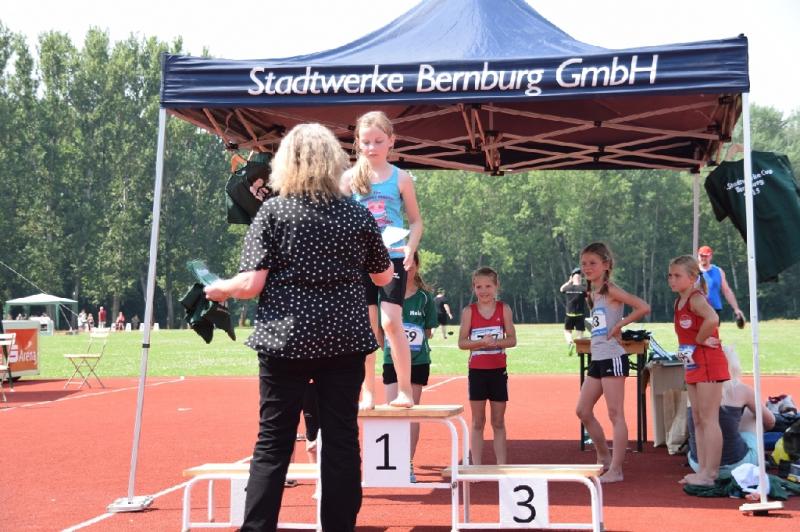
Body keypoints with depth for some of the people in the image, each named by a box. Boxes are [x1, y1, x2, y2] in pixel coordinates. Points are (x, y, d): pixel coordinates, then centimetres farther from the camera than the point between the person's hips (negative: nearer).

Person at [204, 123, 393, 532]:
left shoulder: (273, 211, -3)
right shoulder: (357, 214, 4)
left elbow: (252, 283, -10)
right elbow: (384, 278, 15)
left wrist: (219, 289, 11)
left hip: (286, 340, -2)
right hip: (344, 340, 2)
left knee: (272, 444, 4)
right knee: (342, 441, 8)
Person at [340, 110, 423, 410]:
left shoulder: (401, 178, 1)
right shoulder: (350, 178, 4)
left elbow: (416, 221, 6)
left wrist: (410, 247, -12)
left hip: (393, 258, -2)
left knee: (391, 321, -12)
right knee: (366, 325, 4)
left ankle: (405, 390, -2)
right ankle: (368, 392, 14)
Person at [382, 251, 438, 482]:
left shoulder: (425, 296, 0)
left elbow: (428, 330, 6)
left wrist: (417, 345, -6)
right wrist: (389, 345, -3)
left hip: (418, 360, 0)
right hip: (392, 359, 0)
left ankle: (408, 463, 14)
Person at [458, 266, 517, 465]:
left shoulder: (504, 309, 1)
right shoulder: (469, 311, -1)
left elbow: (512, 339, -1)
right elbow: (462, 342, -5)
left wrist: (496, 342, -19)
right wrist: (481, 342, -21)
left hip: (498, 371, 0)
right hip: (477, 371, 0)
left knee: (498, 422, 7)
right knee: (477, 422, 6)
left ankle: (502, 466, 13)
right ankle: (476, 467, 11)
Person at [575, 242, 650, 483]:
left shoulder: (611, 290, -9)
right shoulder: (592, 294, 14)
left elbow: (644, 307, -19)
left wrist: (619, 325, -15)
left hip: (612, 358, -9)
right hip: (596, 359, 9)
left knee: (615, 414, -4)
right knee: (583, 411, 11)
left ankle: (615, 469, 0)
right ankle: (604, 457, 25)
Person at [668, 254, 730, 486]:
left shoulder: (696, 299, -16)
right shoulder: (679, 302, 11)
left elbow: (712, 319, -36)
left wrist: (700, 339, -23)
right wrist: (699, 340, 1)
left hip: (708, 364, -10)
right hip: (693, 366, 10)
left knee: (709, 419, -5)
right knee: (698, 421, 12)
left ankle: (710, 473, -1)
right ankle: (703, 470, 19)